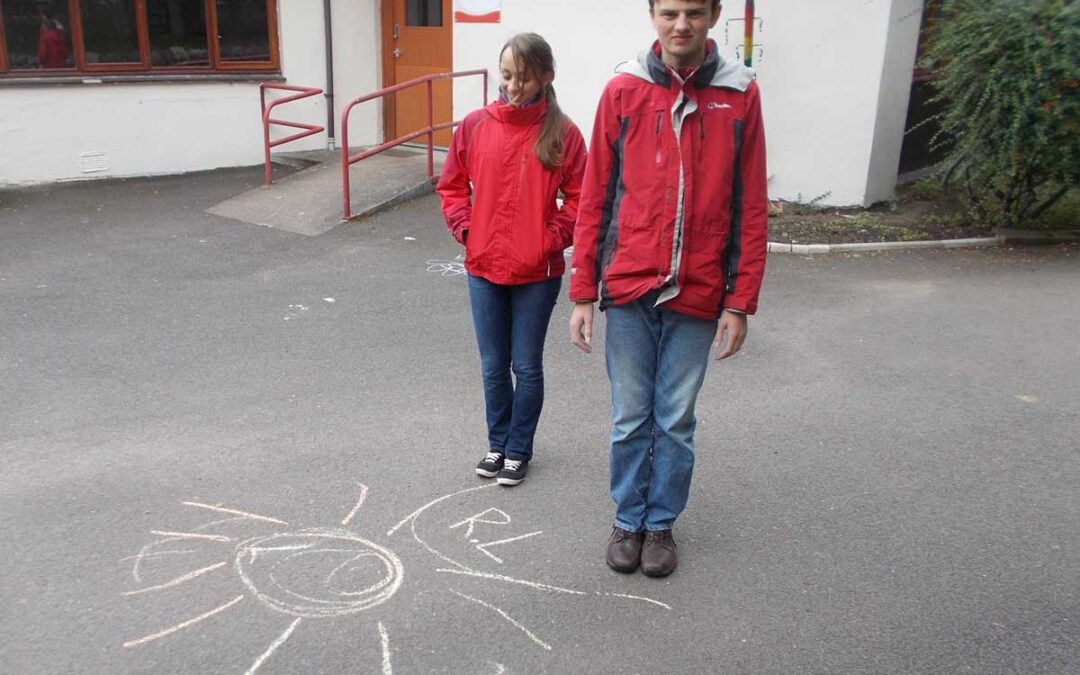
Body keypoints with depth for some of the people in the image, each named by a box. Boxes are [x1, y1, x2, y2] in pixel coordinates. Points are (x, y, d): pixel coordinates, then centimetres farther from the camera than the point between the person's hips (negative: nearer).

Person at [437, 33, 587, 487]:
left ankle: (519, 449, 27)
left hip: (538, 273, -2)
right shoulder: (475, 126, -1)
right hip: (483, 269, 3)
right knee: (493, 366, 15)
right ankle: (497, 443, 34)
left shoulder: (562, 133, -7)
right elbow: (452, 186, 9)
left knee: (527, 367, 9)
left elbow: (579, 198, -3)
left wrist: (552, 238, -11)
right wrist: (465, 230, -3)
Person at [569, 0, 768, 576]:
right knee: (631, 418, 11)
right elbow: (595, 198, 1)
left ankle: (661, 523, 30)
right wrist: (582, 294, -1)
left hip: (698, 295, 0)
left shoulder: (740, 95, -1)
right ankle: (628, 520, 30)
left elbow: (750, 209, 0)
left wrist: (739, 302, -2)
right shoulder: (623, 91, -1)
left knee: (676, 420, 12)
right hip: (629, 291, 0)